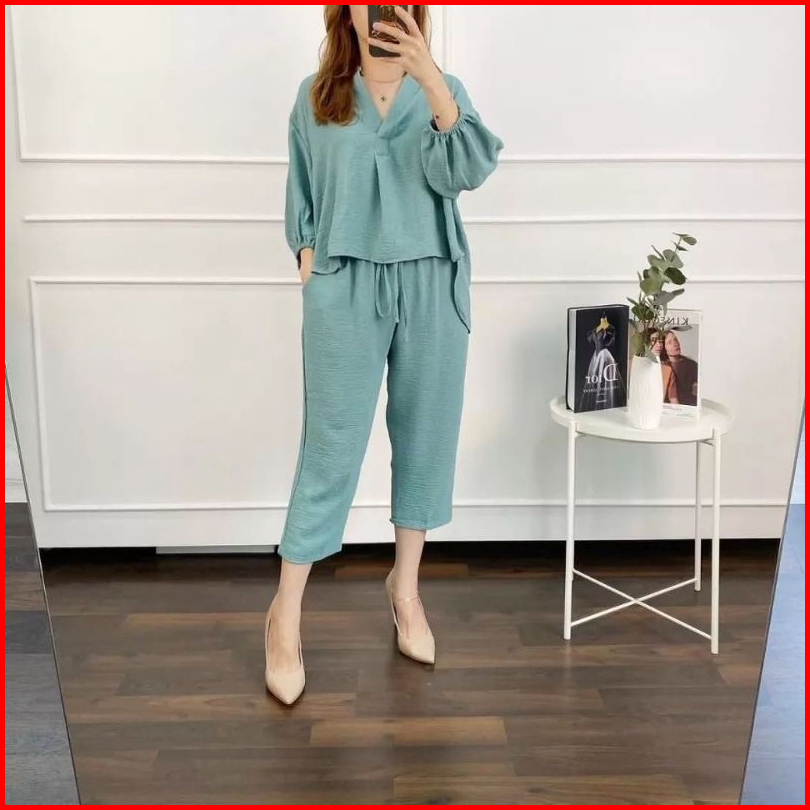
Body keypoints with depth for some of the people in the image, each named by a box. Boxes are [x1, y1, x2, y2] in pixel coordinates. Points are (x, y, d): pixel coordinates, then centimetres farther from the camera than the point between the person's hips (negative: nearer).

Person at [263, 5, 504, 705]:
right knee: (331, 450, -2)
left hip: (431, 288, 2)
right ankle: (286, 615, 10)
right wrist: (309, 265, 0)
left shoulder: (444, 90, 5)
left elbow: (466, 173, -13)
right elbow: (302, 200, 11)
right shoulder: (316, 97, 6)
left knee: (425, 439, 9)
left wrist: (432, 81, -23)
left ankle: (406, 586, 28)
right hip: (345, 289, -1)